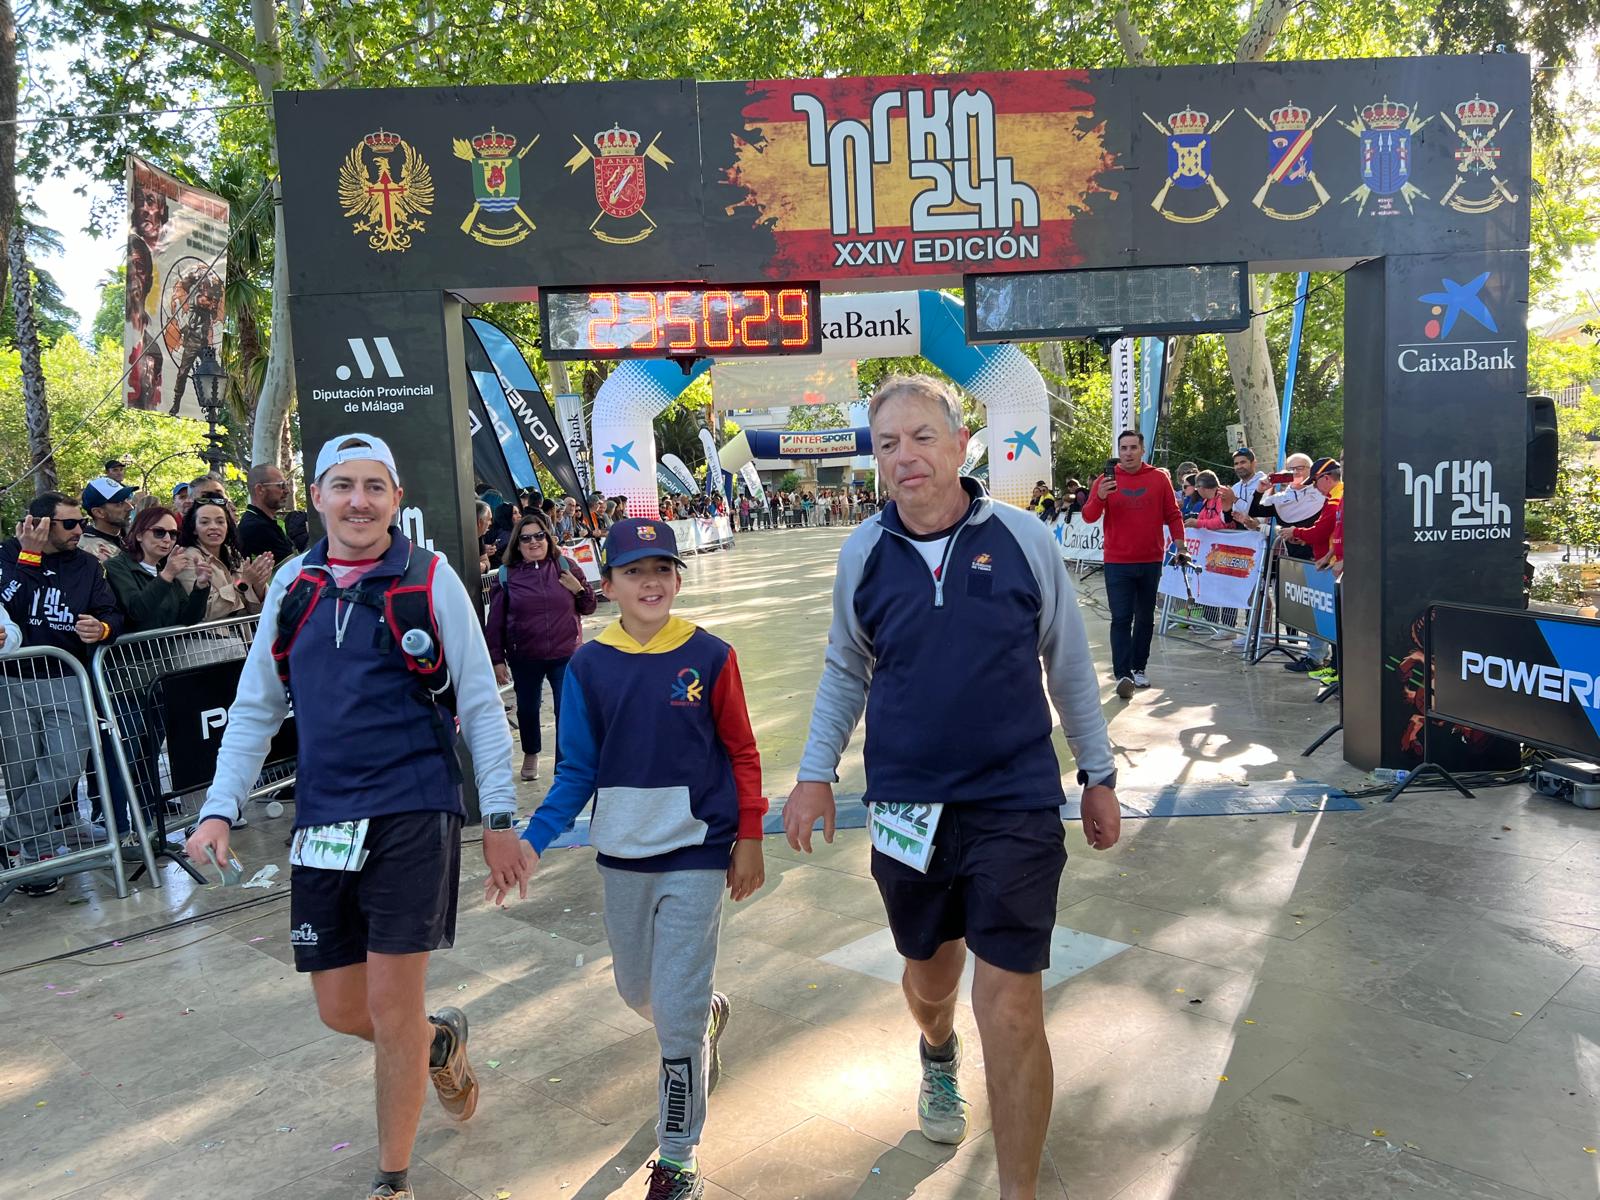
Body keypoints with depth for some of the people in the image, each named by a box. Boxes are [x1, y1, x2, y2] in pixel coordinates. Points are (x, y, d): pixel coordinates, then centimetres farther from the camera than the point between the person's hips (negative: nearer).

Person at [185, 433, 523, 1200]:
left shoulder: (430, 579, -5)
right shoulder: (293, 583, 7)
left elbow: (480, 703, -3)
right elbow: (256, 706, 13)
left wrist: (500, 819, -5)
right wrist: (220, 809, 3)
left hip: (413, 813, -4)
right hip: (323, 821, 4)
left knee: (391, 1011, 0)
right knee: (341, 1009, 10)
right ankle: (441, 1038, 43)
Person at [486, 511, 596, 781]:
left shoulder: (566, 566, 0)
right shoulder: (506, 575, -2)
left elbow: (588, 607, 8)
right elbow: (495, 621, -1)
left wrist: (579, 589, -12)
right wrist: (497, 659, -4)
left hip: (566, 656, 0)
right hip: (524, 658, 1)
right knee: (527, 708, 18)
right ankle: (530, 754, 45)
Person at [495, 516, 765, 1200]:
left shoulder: (710, 657, -9)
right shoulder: (589, 666, -3)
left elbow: (741, 754, -2)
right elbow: (577, 772, 0)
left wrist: (749, 842, -4)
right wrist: (532, 843, -11)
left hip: (696, 855, -3)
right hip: (622, 858, 4)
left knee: (676, 1014, -1)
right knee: (636, 991, 21)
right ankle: (707, 1015, 54)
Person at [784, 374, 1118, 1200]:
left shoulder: (1023, 537, -6)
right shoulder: (862, 552, -1)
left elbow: (1069, 663, 4)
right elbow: (845, 671, 11)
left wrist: (1098, 774, 8)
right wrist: (816, 773, 5)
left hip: (1015, 805, -2)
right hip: (906, 805, 3)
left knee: (1011, 1008, -4)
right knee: (928, 972, 22)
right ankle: (938, 1054, 59)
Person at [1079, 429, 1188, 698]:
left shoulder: (1159, 479, 2)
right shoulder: (1106, 480, -1)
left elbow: (1172, 515, 6)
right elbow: (1089, 517, -8)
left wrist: (1180, 546, -1)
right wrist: (1100, 497, -27)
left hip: (1151, 562, 2)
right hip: (1117, 563, -2)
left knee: (1145, 618, 11)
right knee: (1121, 619, -6)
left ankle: (1139, 668, 23)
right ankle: (1123, 675, -9)